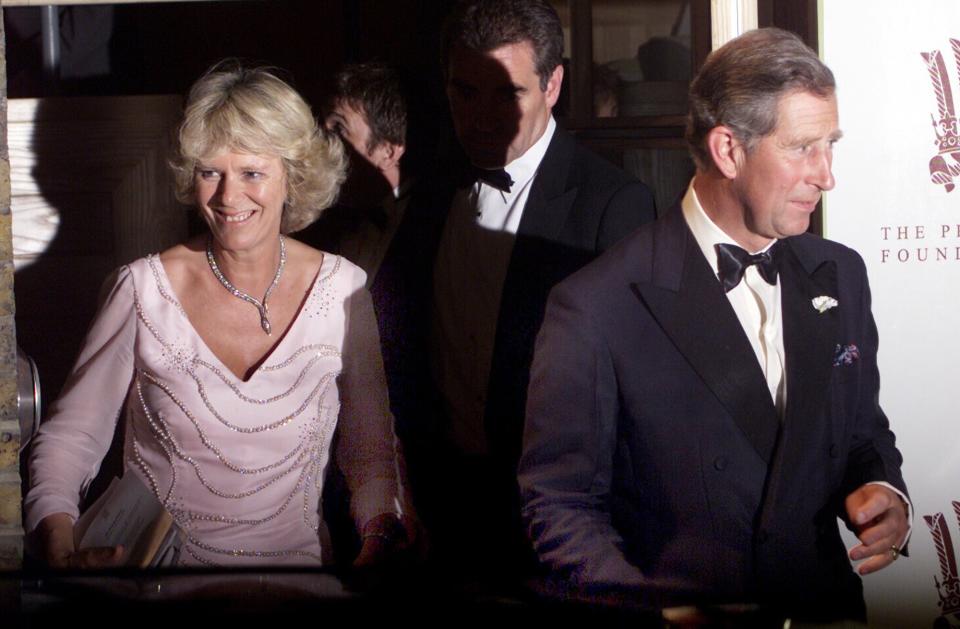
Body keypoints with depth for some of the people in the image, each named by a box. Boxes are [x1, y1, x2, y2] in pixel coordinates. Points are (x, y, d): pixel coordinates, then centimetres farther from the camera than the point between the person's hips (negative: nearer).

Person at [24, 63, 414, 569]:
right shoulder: (144, 291, -2)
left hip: (296, 557, 2)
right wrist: (61, 549, -17)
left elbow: (371, 451, 9)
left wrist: (380, 543, -10)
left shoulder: (343, 290, 2)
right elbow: (68, 437, 1)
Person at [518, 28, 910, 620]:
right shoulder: (596, 309, -13)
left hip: (825, 607, 6)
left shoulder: (841, 276, 6)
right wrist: (660, 615, -21)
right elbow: (560, 504, -10)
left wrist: (883, 494, -4)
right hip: (680, 619, -6)